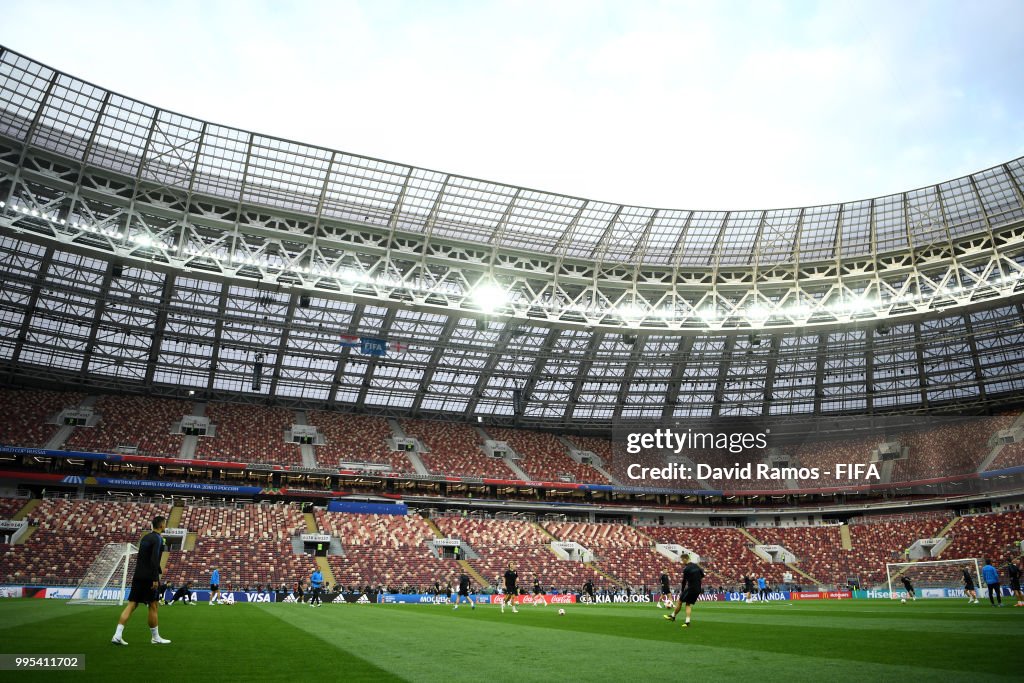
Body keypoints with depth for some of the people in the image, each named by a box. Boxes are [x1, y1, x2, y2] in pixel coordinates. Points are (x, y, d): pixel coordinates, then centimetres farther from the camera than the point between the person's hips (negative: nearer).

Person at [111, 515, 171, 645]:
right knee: (153, 606, 3)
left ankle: (117, 635, -4)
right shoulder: (158, 538, -11)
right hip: (149, 577, -7)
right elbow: (154, 560, -20)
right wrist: (155, 579, -20)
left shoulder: (145, 537, 15)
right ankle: (155, 637, 12)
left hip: (138, 576, 7)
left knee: (131, 605, 5)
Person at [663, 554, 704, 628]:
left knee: (679, 601, 9)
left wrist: (682, 591, 5)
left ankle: (673, 616, 20)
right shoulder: (696, 565, 8)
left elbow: (684, 581, -7)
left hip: (691, 588, -7)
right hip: (698, 590, 7)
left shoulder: (686, 569, -13)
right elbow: (702, 576, 16)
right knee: (689, 605, 12)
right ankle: (687, 622, 1)